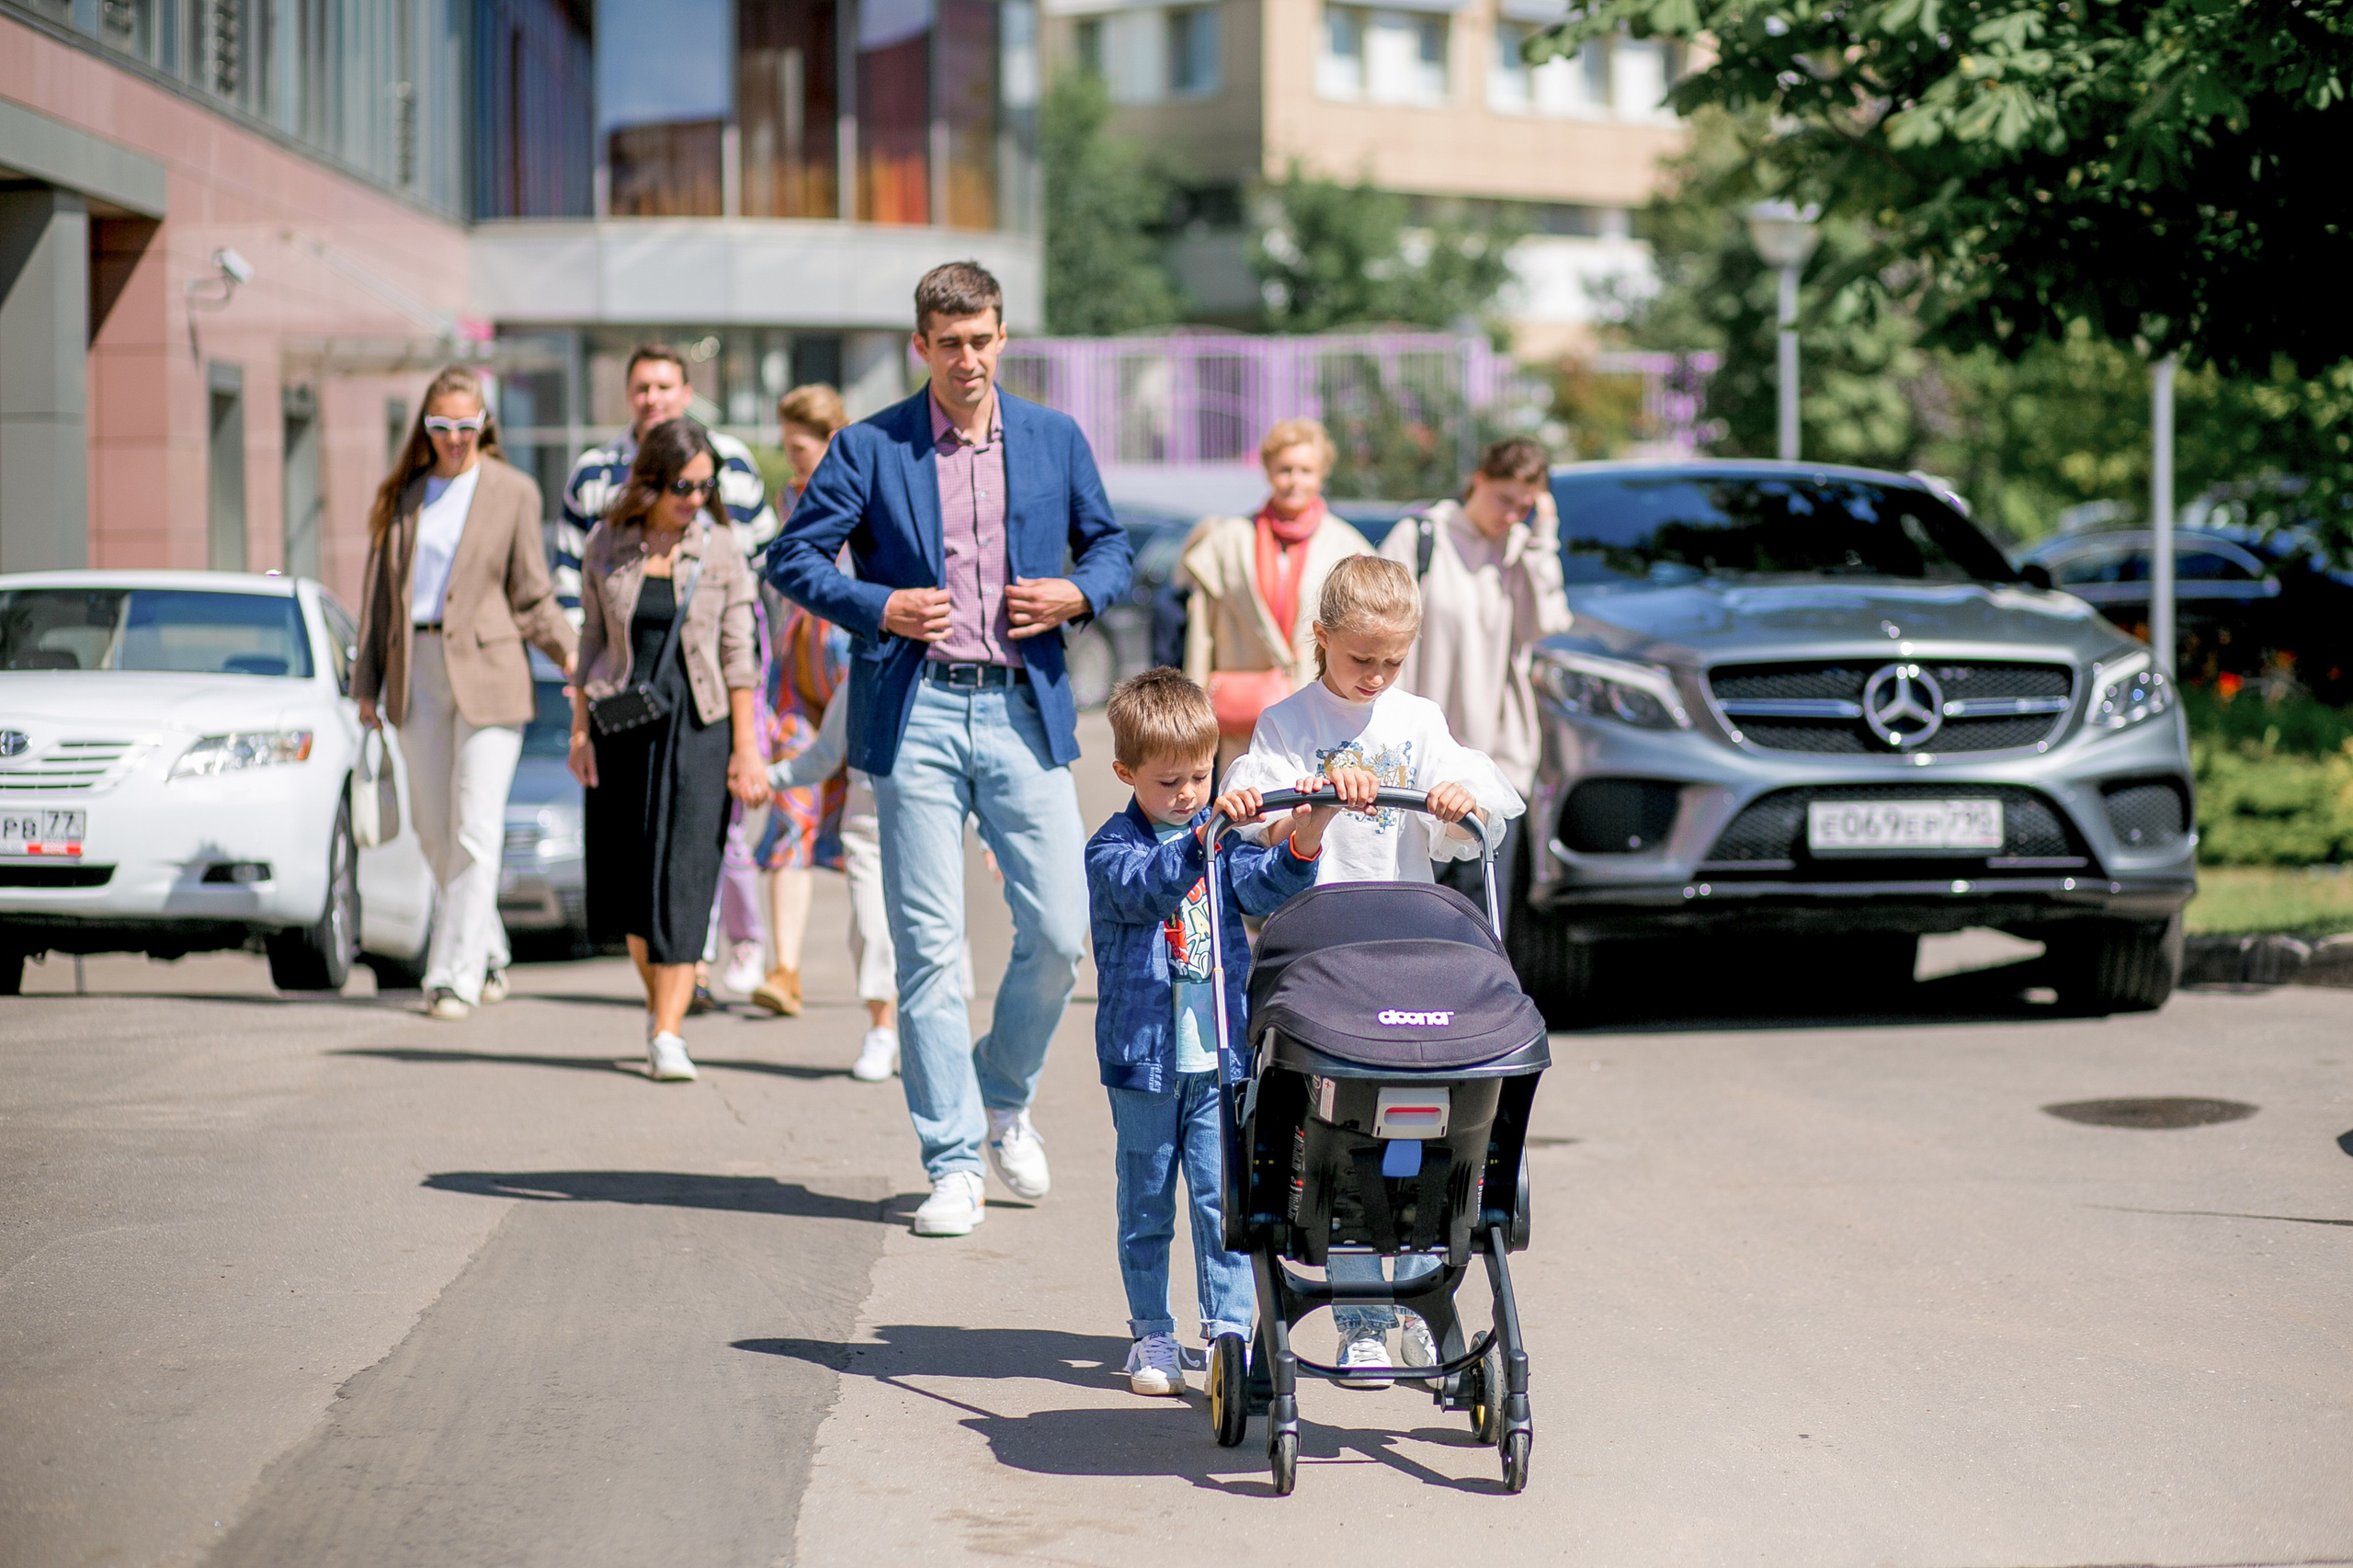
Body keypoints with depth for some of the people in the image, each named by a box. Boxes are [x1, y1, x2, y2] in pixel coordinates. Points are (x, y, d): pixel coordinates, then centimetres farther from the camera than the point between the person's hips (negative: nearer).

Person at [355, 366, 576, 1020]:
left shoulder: (513, 492, 2)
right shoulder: (402, 493, 12)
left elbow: (531, 597, 3)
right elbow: (378, 590, 14)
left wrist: (570, 653, -12)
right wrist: (367, 683, 9)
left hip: (488, 671, -4)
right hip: (416, 671, 4)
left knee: (476, 828, -8)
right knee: (433, 826, 7)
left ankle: (456, 975, -7)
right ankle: (490, 953, 24)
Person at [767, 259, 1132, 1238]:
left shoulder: (1056, 440, 10)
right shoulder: (870, 449, 3)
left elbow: (1110, 546, 18)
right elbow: (792, 558, 5)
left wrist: (1078, 593, -3)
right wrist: (879, 607, -9)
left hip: (1025, 710, 2)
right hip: (915, 714, -2)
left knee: (1061, 932, -2)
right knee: (928, 945, -3)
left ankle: (1004, 1099, 26)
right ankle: (952, 1164, 4)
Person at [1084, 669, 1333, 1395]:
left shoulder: (1225, 841, 8)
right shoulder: (1110, 850, -4)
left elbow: (1265, 887, -7)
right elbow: (1147, 887, -24)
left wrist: (1304, 842, -27)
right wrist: (1205, 833, -40)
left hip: (1221, 1057, 2)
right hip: (1143, 1056, -2)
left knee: (1225, 1200, -2)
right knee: (1146, 1206, 8)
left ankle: (1231, 1332, 4)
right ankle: (1152, 1335, 20)